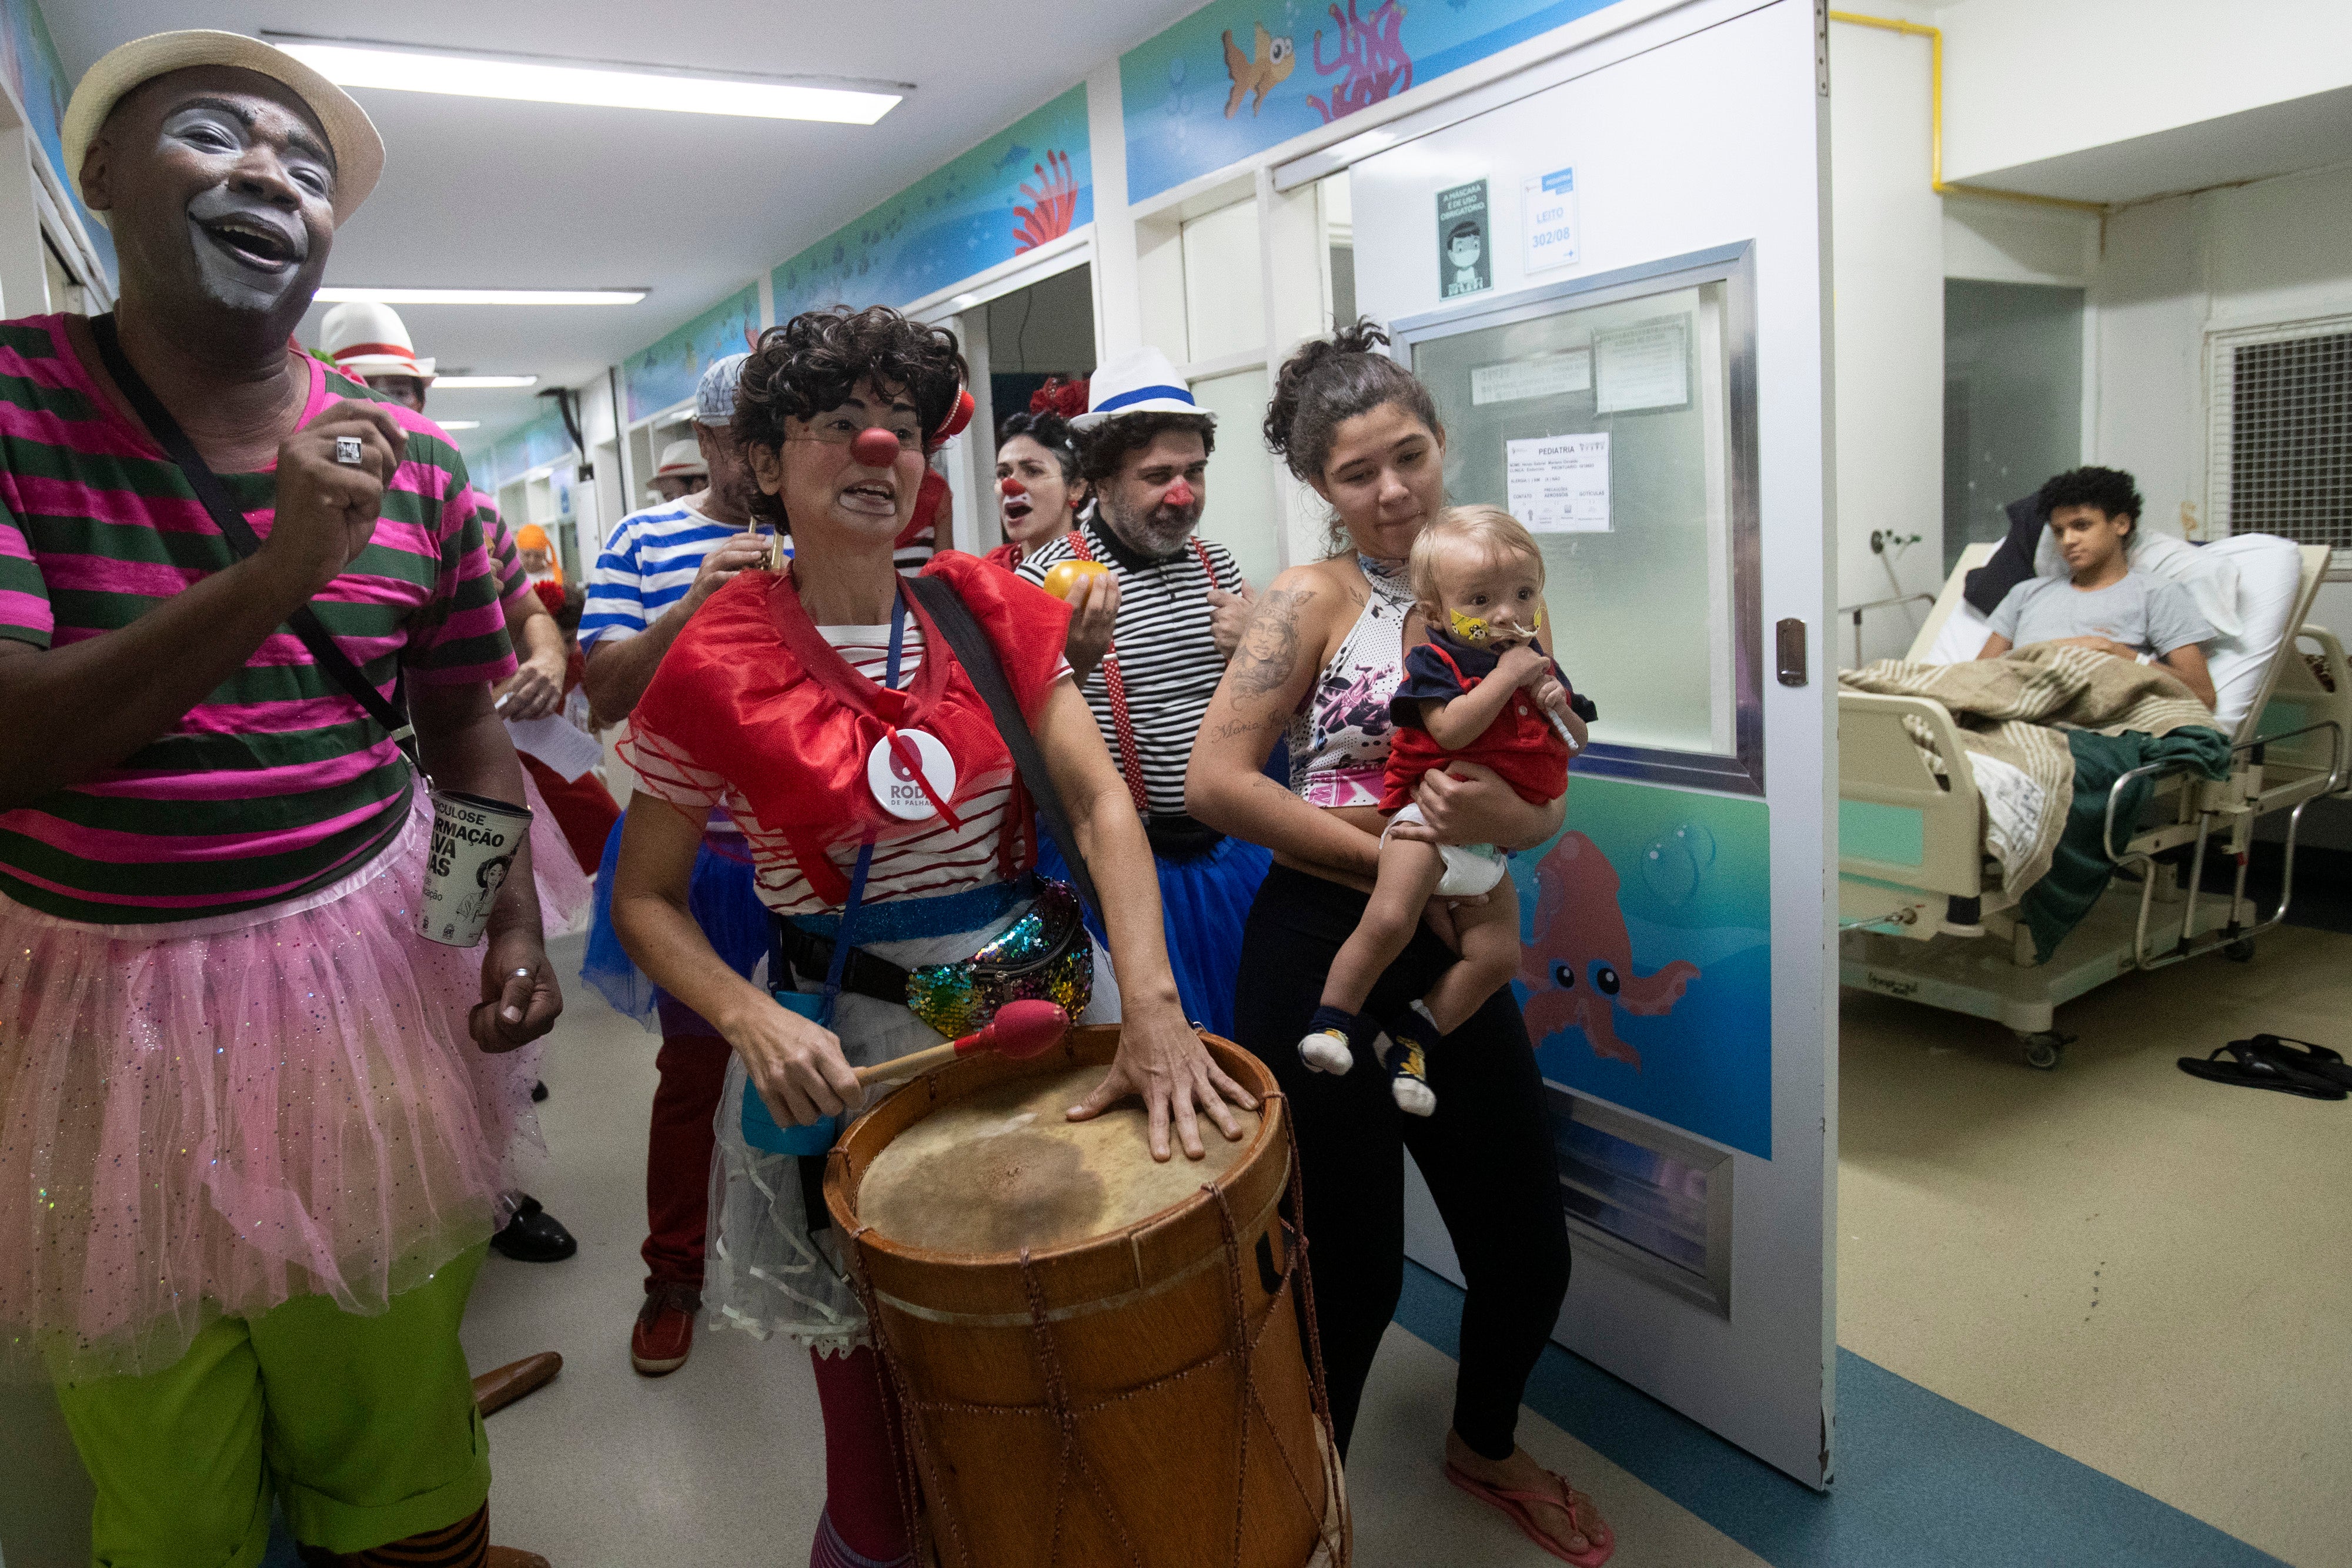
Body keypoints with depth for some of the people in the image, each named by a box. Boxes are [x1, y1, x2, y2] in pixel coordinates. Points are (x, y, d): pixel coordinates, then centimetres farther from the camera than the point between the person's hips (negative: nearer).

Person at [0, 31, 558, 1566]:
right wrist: (277, 578, -28)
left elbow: (465, 723, 8)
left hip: (364, 979, 1)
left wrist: (517, 919, -7)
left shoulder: (413, 461, -1)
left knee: (394, 1410, 11)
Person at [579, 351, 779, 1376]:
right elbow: (604, 694, -8)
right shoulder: (643, 543, 0)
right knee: (692, 1064, 11)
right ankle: (673, 1274, 30)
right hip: (699, 844, -1)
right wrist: (691, 605, -23)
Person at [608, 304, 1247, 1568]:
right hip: (853, 1044, -3)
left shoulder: (988, 608, -1)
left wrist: (1150, 1005, -23)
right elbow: (645, 900, -3)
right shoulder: (717, 664, -9)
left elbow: (1100, 803, -9)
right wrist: (751, 1021, -21)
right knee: (883, 1407, 11)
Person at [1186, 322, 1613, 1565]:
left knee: (1530, 1249, 15)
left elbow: (1549, 806, 6)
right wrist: (1393, 851, -17)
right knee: (1354, 1266, 6)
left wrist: (1503, 819, -17)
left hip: (1454, 953, 5)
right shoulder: (1314, 599, -6)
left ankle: (1484, 1444, 47)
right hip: (1323, 950, -5)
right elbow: (1215, 780, -17)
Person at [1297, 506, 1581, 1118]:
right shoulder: (1435, 661, -9)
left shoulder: (1537, 662, 11)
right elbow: (1451, 729, -26)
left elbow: (1572, 745, 18)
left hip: (1491, 837, 6)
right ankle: (1334, 1018, -4)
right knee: (1388, 922, -23)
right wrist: (1506, 676, -21)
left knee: (1497, 957, 2)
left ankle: (1415, 1034, 15)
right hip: (1431, 817, -6)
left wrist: (1558, 706, -4)